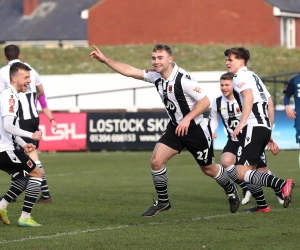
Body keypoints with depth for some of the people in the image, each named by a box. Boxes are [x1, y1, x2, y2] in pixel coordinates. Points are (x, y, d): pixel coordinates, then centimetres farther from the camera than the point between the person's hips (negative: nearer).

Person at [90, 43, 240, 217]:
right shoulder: (156, 76, -4)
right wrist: (106, 60, -4)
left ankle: (231, 191, 39)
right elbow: (129, 71, 2)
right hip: (175, 127, 6)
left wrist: (187, 119, -31)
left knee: (208, 169, 9)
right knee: (156, 160, -10)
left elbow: (205, 101, -23)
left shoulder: (183, 79, -26)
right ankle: (163, 202, 6)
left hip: (196, 129, -6)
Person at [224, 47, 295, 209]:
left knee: (242, 174, -16)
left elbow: (249, 97, -21)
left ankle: (283, 184, -32)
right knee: (248, 171, 18)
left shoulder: (240, 76, -2)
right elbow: (269, 102, 29)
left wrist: (242, 123, -29)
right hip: (265, 127, 10)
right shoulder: (253, 76, 26)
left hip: (253, 127, -10)